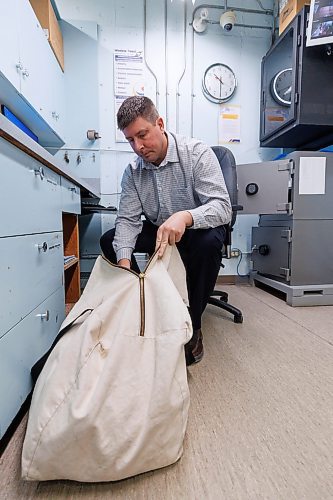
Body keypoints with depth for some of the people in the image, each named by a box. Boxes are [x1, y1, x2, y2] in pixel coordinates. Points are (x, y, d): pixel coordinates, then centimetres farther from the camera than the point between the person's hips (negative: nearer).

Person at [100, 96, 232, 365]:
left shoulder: (197, 153, -17)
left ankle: (193, 327, -17)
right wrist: (124, 261, -28)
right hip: (157, 232, 5)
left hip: (197, 230, -4)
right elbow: (128, 219, -10)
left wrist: (185, 216, -47)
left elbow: (223, 207, -26)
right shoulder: (133, 171, -3)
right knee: (109, 240, -11)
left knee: (209, 241, -37)